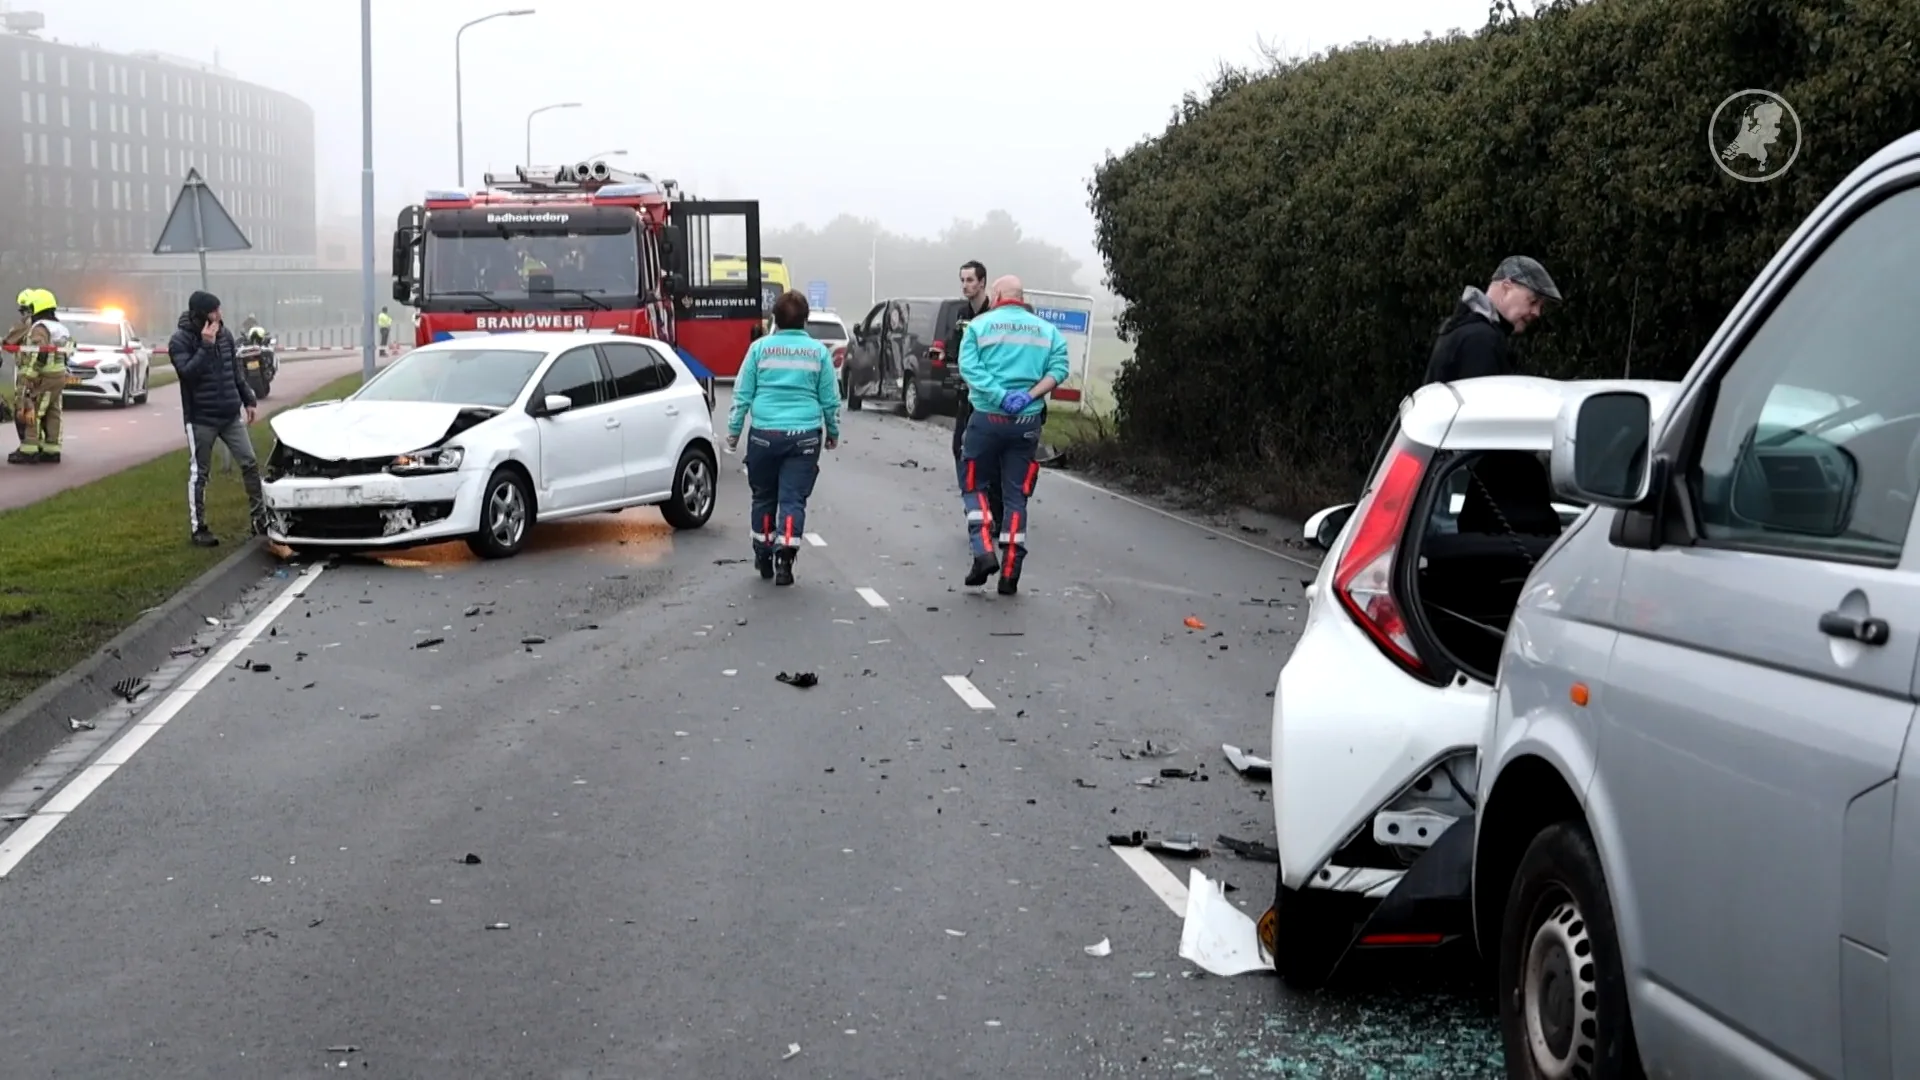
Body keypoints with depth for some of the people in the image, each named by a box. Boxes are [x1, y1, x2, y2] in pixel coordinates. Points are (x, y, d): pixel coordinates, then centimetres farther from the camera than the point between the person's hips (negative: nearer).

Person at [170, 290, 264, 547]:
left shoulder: (225, 334, 5)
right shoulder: (180, 341, -11)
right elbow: (188, 373, -24)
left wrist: (249, 400, 17)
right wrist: (206, 345, -26)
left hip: (231, 415, 5)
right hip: (200, 419, -5)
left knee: (250, 463, 2)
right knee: (198, 473, 3)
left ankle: (260, 518, 9)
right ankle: (197, 527, 11)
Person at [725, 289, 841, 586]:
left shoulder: (760, 348, 1)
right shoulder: (819, 351, 2)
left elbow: (742, 394, 2)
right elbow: (830, 398, 7)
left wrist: (733, 430, 10)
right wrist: (833, 431, 21)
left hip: (765, 434, 0)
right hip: (804, 435, 0)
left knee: (764, 496, 15)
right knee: (793, 498, 1)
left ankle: (764, 558, 24)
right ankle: (784, 558, -12)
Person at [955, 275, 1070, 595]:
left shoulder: (979, 325, 2)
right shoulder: (1046, 330, 10)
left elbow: (968, 368, -12)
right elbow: (1058, 369, -4)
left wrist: (1000, 396, -18)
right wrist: (1029, 396, -12)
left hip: (987, 418, -2)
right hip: (1027, 422, 2)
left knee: (974, 487, 14)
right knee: (1016, 496, 8)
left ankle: (984, 552, -5)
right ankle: (1010, 574, 6)